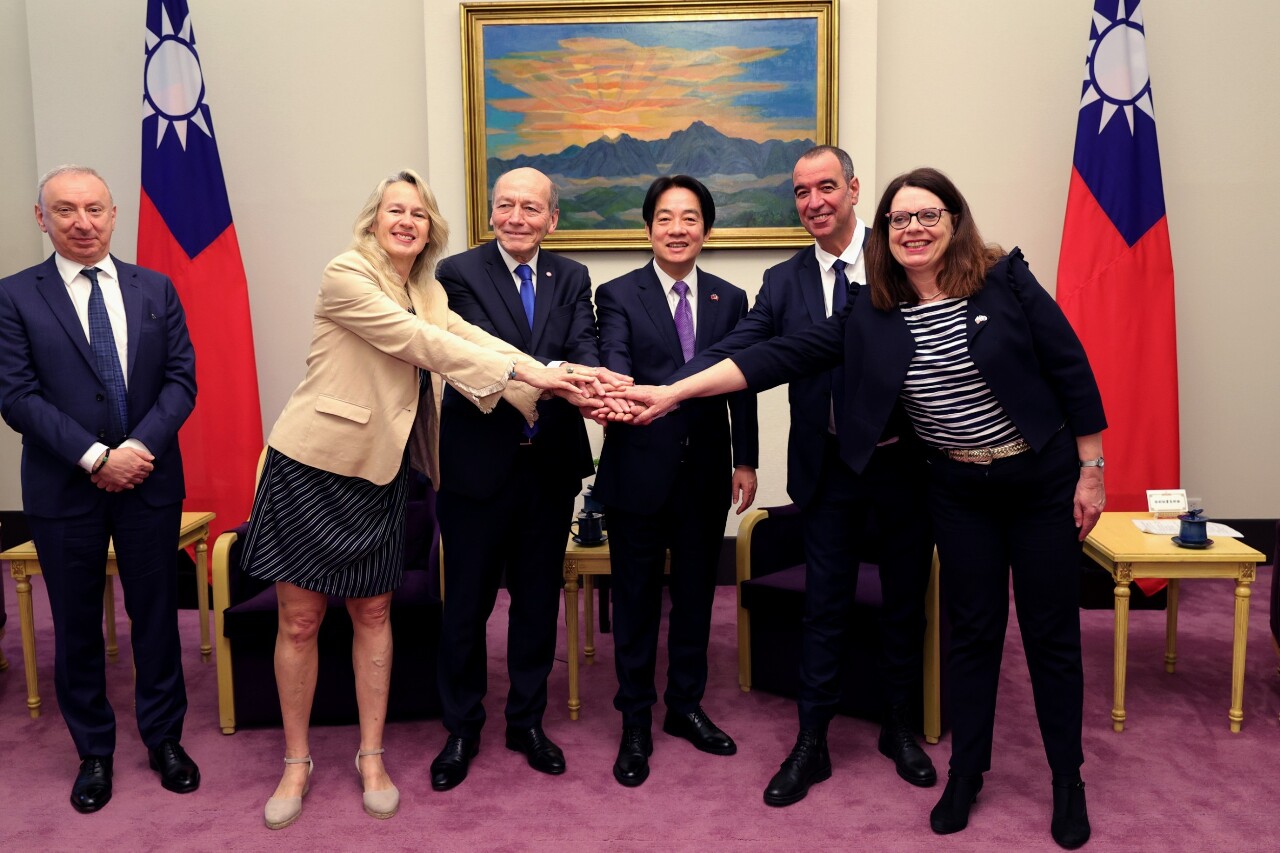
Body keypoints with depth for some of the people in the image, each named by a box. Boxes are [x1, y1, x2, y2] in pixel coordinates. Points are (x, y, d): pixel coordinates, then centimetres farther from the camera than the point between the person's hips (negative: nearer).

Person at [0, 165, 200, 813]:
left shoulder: (155, 289, 5)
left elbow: (181, 379, 0)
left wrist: (141, 447, -15)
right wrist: (94, 457, -17)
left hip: (150, 481, 1)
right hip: (63, 490, -1)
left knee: (156, 613, 10)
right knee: (76, 625, 11)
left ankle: (164, 739, 27)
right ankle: (93, 752, 28)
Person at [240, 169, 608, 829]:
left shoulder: (429, 292, 9)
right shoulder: (345, 275, -11)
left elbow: (473, 340, -6)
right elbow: (419, 343, -21)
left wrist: (553, 376, -22)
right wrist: (524, 371, -25)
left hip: (379, 472, 5)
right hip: (314, 464, -5)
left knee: (373, 613, 11)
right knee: (300, 619, 4)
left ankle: (371, 757, 25)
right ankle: (296, 762, 22)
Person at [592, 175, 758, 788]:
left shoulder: (729, 299, 8)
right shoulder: (619, 295, -2)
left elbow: (741, 385, 7)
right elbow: (614, 362, -20)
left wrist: (745, 460, 4)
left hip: (706, 475, 3)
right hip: (639, 473, -3)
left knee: (696, 595, 15)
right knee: (636, 600, 7)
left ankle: (686, 707, 33)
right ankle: (636, 724, 22)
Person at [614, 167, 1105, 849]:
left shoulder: (1005, 280, -11)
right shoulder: (871, 316, -5)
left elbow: (1071, 369, -7)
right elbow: (780, 357, -10)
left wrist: (1090, 471, -7)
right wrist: (675, 391, -16)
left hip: (1042, 480, -2)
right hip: (960, 491, 2)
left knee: (1051, 633, 8)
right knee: (973, 631, 12)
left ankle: (1068, 781, 27)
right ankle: (966, 772, 30)